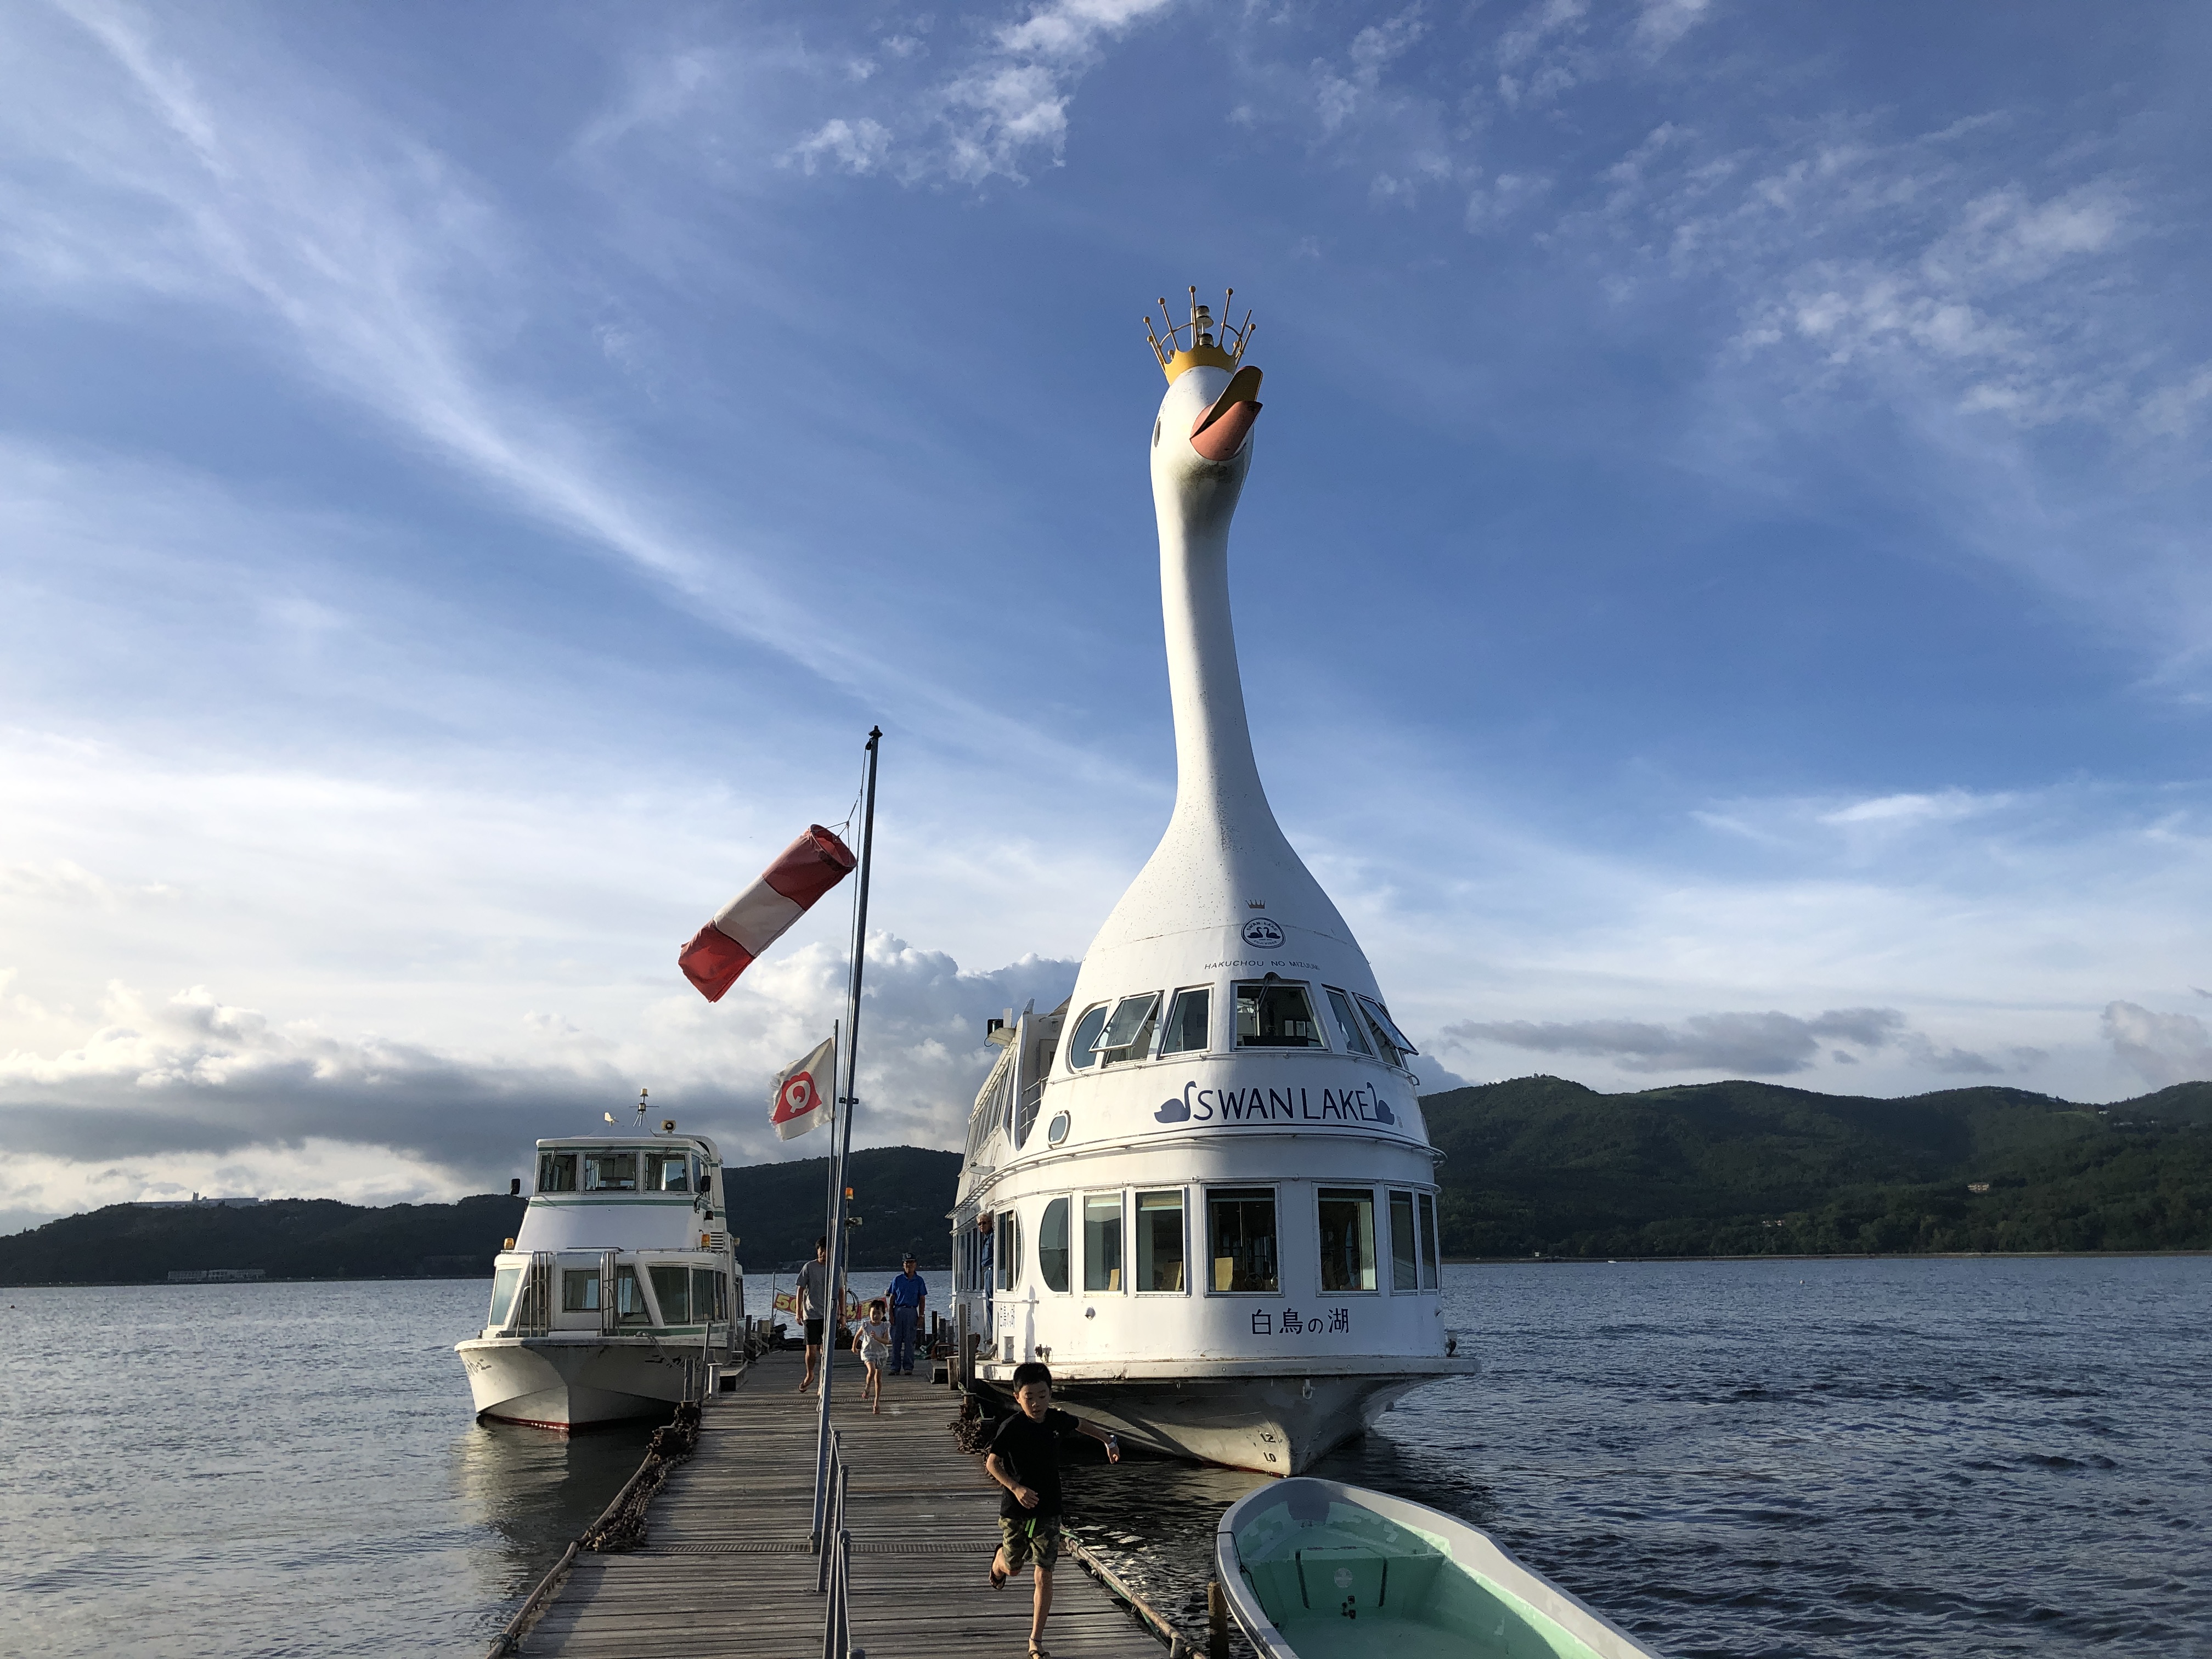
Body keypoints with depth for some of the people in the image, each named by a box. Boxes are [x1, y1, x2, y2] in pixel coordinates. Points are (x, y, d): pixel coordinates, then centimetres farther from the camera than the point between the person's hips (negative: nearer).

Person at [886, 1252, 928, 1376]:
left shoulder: (919, 1281, 7)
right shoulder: (897, 1280, 8)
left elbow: (922, 1300, 8)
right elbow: (892, 1298, 9)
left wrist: (921, 1317, 0)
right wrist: (891, 1315, 0)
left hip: (912, 1311, -1)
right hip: (898, 1311, 1)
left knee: (909, 1341, -1)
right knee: (896, 1340, 0)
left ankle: (908, 1367, 4)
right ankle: (895, 1367, 6)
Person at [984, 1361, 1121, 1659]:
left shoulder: (1057, 1420, -7)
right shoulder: (1012, 1427, -19)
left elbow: (1080, 1425, 16)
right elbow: (992, 1463, -13)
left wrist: (1109, 1441, 21)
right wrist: (1016, 1488, -26)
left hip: (1048, 1511, 2)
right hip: (1015, 1511, -2)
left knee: (1044, 1576, -2)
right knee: (1013, 1568, 17)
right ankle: (998, 1560, 55)